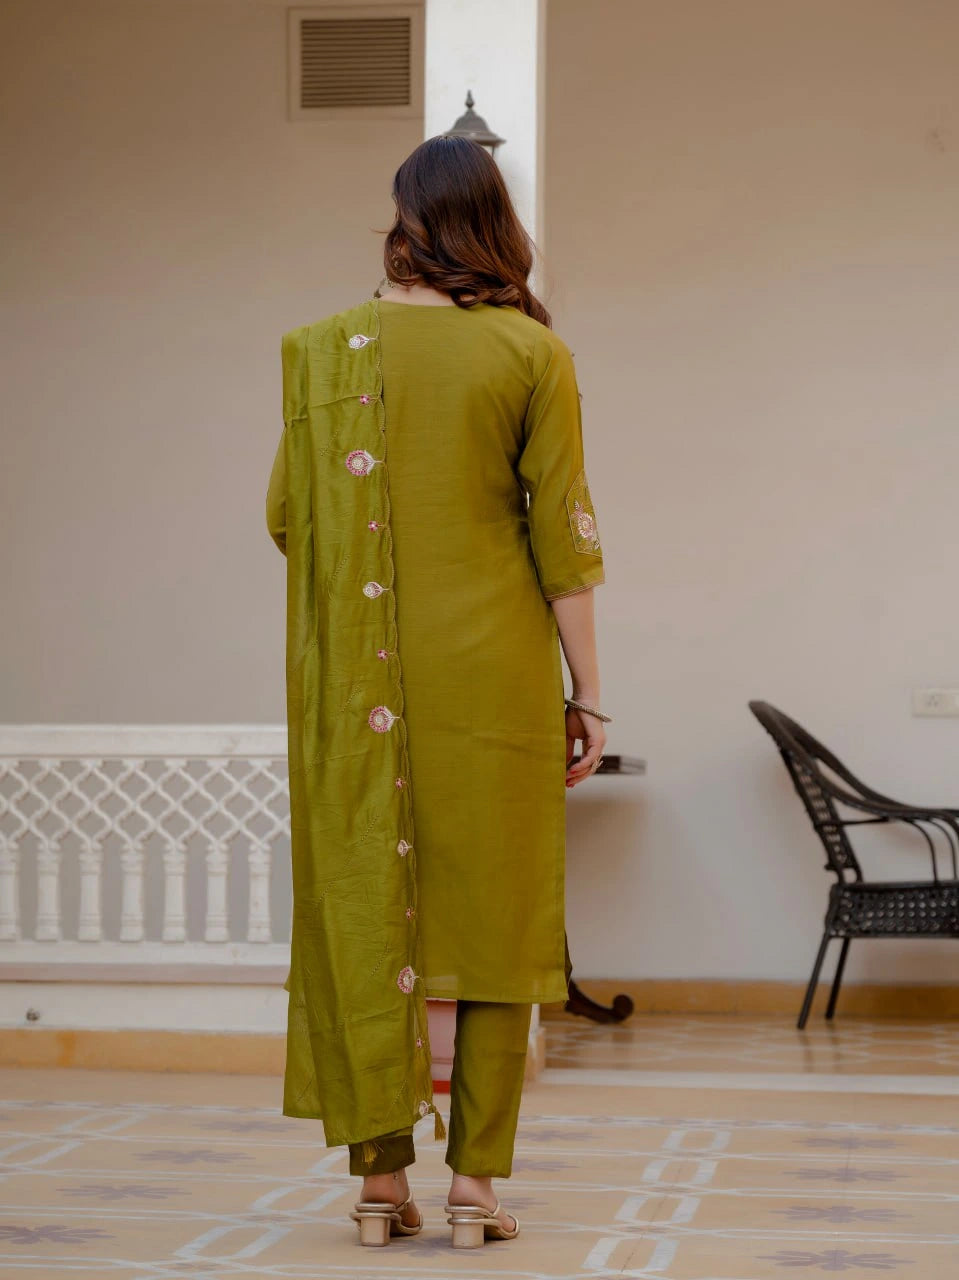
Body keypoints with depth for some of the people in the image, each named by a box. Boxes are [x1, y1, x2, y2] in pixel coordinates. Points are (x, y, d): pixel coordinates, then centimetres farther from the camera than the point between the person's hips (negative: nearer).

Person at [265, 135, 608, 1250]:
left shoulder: (325, 349, 2)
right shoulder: (530, 352, -3)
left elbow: (285, 514, 6)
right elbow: (562, 532, -5)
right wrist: (587, 692, 1)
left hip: (359, 681, 1)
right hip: (494, 662, -1)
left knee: (366, 907, 8)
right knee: (495, 909, 6)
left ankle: (380, 1174, 9)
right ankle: (476, 1180, 5)